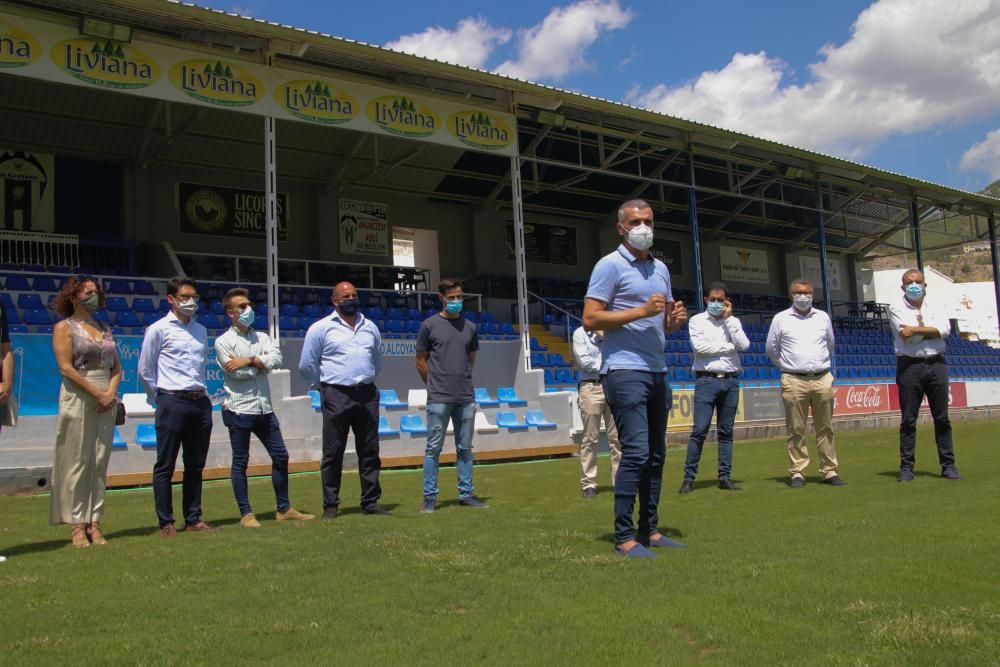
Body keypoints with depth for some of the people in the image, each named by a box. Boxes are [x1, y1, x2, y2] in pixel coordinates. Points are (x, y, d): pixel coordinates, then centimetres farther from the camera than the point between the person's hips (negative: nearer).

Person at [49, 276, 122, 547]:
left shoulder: (105, 328, 17)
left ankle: (94, 523, 9)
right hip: (78, 400, -5)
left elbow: (116, 367, 14)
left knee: (100, 463, 4)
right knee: (77, 462, -3)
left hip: (106, 401, 5)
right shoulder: (64, 327, 1)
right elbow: (66, 368, -9)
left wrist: (111, 392, -5)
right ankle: (77, 525, 3)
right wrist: (98, 393, -14)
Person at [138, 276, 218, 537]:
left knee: (195, 465, 11)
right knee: (165, 466, 1)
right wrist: (160, 398, 4)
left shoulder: (201, 330, 13)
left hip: (200, 401, 6)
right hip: (172, 402, -6)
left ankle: (193, 519, 19)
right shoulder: (158, 329, -3)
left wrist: (200, 392, 14)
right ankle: (166, 523, 8)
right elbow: (145, 369, 0)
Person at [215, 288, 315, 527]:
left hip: (264, 408, 6)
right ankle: (246, 514, 11)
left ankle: (284, 509, 17)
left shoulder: (262, 337, 12)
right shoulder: (223, 341, -2)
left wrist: (249, 360, -13)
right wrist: (262, 362, -4)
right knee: (240, 462, 3)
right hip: (239, 410, -5)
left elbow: (276, 358, -6)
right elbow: (237, 373, -14)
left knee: (280, 456, 7)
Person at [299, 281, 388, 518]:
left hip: (367, 394, 4)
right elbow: (307, 365, 4)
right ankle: (330, 505, 8)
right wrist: (325, 386, 9)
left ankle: (370, 501, 15)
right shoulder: (321, 328, 0)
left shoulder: (370, 327, 12)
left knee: (369, 451, 7)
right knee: (333, 453, 0)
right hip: (337, 396, -4)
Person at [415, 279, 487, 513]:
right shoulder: (430, 325, -1)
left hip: (465, 397, 4)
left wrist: (463, 382, 14)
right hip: (439, 398, -4)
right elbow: (421, 362, 4)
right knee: (434, 448, 1)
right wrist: (436, 386, 6)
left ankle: (466, 494, 17)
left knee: (465, 448, 9)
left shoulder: (470, 327, 11)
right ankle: (430, 498, 7)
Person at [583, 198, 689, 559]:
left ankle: (649, 530, 19)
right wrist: (641, 311, -17)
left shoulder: (661, 268, 18)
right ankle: (624, 538, -5)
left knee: (656, 455, 10)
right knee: (636, 452, -12)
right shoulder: (610, 265, -5)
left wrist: (675, 319, 2)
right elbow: (590, 319, -13)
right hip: (625, 371, -8)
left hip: (657, 372, 8)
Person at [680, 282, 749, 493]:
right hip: (707, 380, -3)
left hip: (730, 381, 4)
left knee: (726, 431, 7)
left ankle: (724, 477, 12)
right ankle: (689, 477, -3)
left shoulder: (733, 321, 13)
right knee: (699, 430, -8)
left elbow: (744, 345, -3)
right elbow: (699, 347, -11)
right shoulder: (697, 320, 4)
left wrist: (728, 318, -3)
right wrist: (729, 347, -4)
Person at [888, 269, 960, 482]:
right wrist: (930, 330, -3)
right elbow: (905, 334, -12)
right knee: (908, 420, 0)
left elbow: (944, 330, -7)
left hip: (936, 365, 3)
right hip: (909, 366, -3)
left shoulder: (936, 307, 13)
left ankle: (948, 465, 12)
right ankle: (906, 467, 4)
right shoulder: (896, 308, 4)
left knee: (942, 418, 5)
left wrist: (915, 329, -9)